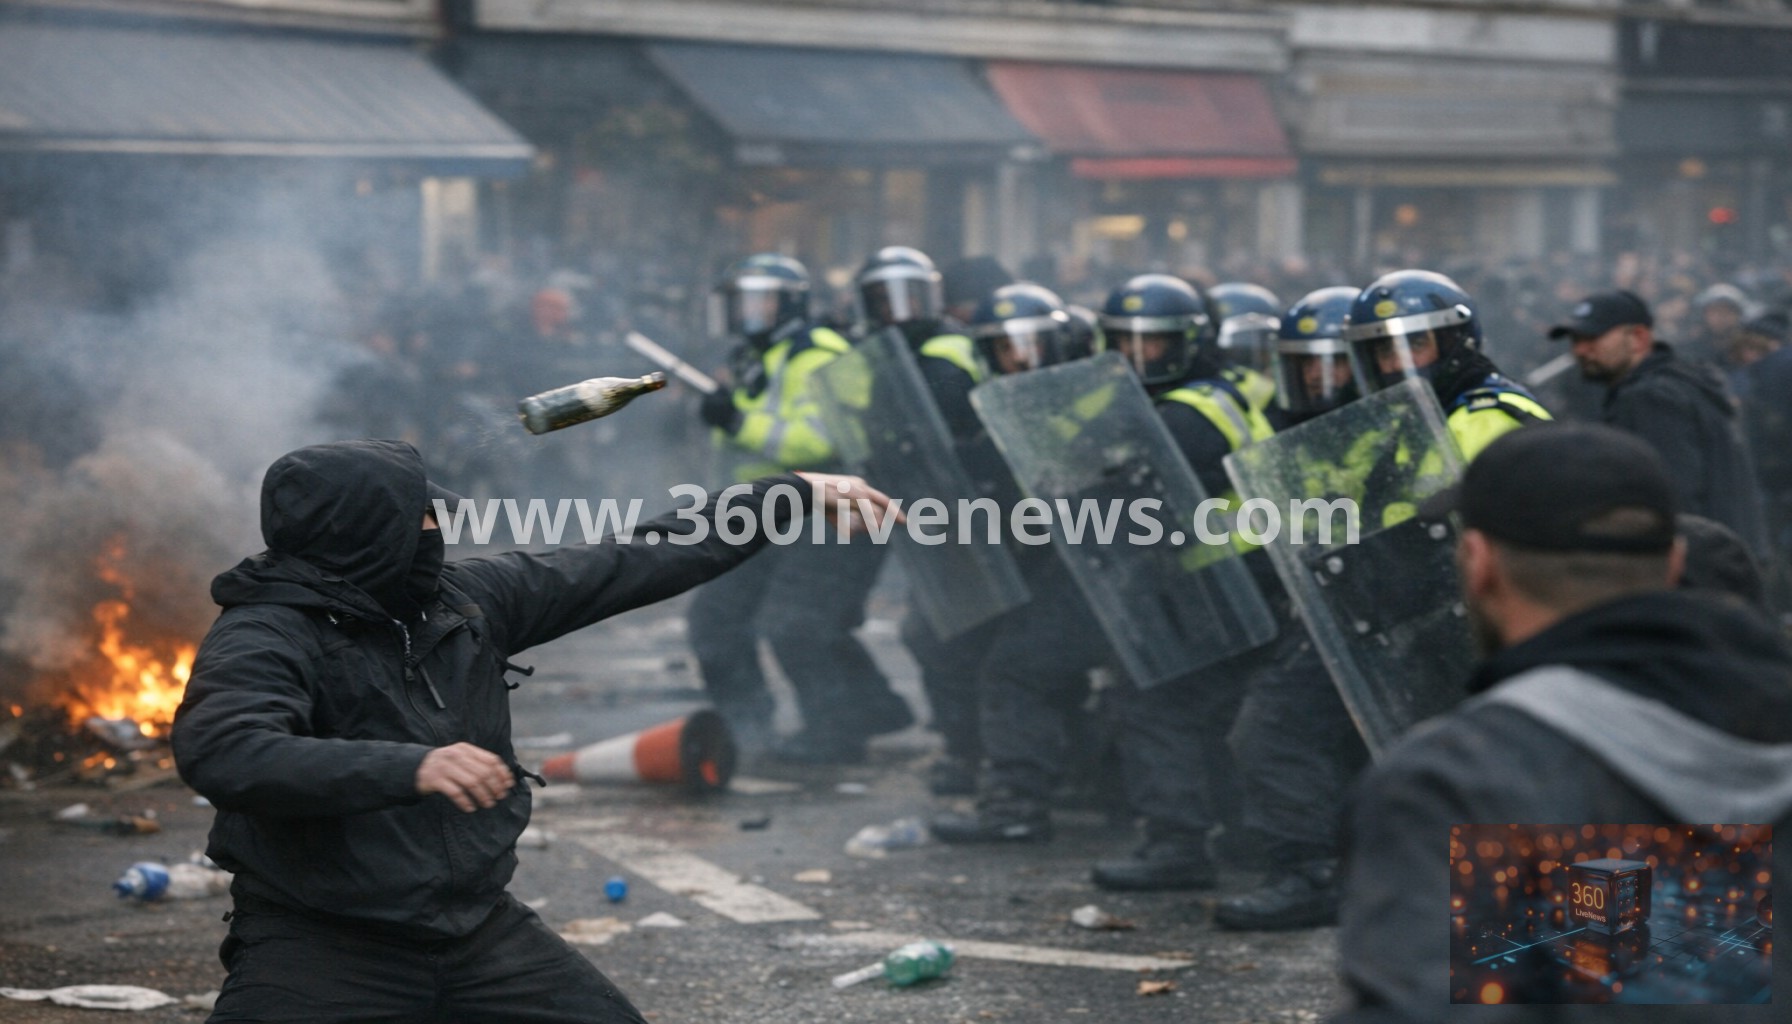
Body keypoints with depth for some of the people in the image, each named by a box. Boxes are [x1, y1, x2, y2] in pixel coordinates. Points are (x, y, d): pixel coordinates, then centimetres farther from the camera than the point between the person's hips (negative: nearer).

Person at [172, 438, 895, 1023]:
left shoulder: (465, 600, 4)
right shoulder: (261, 639, -15)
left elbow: (631, 566, 12)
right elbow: (220, 753, -35)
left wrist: (797, 493, 15)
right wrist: (411, 768, -44)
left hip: (479, 927, 6)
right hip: (320, 944, -6)